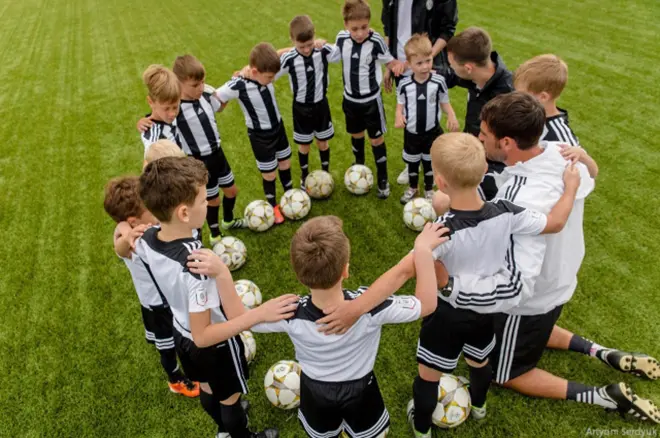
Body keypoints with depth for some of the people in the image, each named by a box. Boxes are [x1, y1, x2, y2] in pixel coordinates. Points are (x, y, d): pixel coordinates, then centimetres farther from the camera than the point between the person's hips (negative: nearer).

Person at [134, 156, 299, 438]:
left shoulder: (146, 241, -19)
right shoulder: (196, 267, -42)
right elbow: (203, 336, -35)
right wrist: (259, 314, -41)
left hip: (182, 334, 8)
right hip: (214, 345, -7)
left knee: (206, 388, 34)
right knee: (229, 398, 23)